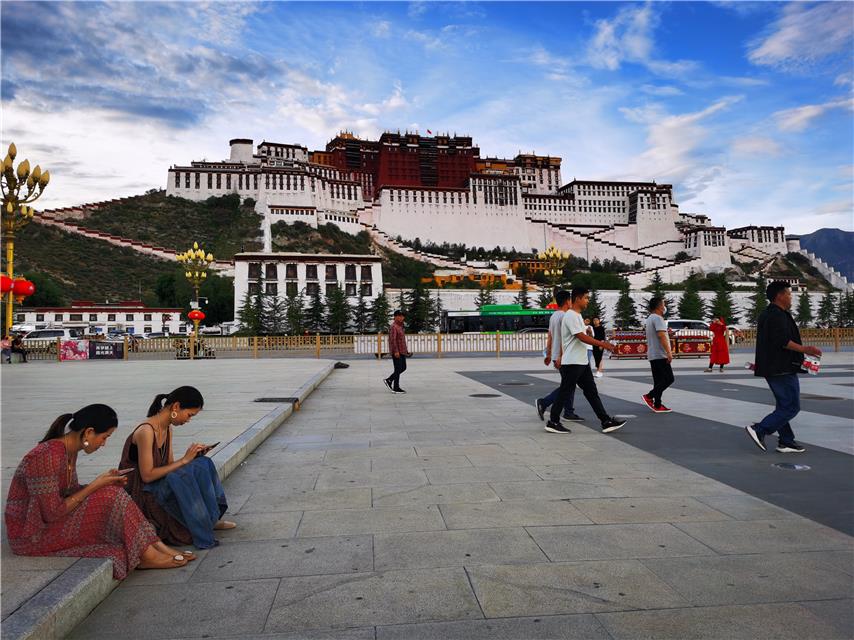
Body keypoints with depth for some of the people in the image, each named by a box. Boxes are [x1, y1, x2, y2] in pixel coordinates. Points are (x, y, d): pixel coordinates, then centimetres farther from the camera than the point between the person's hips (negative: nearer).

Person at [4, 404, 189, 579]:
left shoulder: (70, 452, 4)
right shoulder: (46, 457, -25)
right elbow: (52, 513, -23)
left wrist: (106, 482, -6)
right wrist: (96, 485, -17)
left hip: (50, 525, 9)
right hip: (32, 537, -9)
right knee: (111, 498, -21)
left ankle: (157, 547, -9)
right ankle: (149, 555, -11)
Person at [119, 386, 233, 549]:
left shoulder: (168, 429, 6)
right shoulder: (146, 431, -22)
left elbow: (169, 466, 8)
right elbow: (147, 475, -23)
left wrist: (193, 456, -8)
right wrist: (184, 460, -20)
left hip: (164, 484, 8)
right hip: (141, 495, -8)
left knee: (203, 464, -8)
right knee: (182, 475, -31)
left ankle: (212, 519, -5)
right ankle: (201, 532, -21)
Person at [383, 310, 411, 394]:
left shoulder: (400, 326, 17)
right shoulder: (393, 326, -14)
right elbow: (393, 339, -21)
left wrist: (406, 350, 22)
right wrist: (396, 351, -25)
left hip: (402, 351, 10)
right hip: (396, 352, -10)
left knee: (403, 368, 14)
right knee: (398, 369, -4)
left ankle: (388, 380, 22)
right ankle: (396, 388, 5)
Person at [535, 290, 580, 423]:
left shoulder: (553, 316, 14)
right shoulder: (565, 316, -15)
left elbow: (549, 337, 17)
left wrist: (548, 355, 21)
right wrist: (560, 357, -24)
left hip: (556, 356, 10)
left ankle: (569, 413, 14)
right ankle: (543, 403, -8)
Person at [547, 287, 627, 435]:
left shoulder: (577, 316, 16)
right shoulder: (571, 316, -16)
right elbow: (582, 337, -22)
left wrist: (561, 356, 23)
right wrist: (602, 344, -19)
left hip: (582, 362, 10)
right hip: (571, 363, -10)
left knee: (592, 391, 8)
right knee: (564, 392, -1)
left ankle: (606, 422, 10)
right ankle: (553, 422, 10)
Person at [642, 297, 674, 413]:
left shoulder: (650, 319, 18)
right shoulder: (658, 318, -12)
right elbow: (661, 335, -24)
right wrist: (668, 352, -28)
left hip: (652, 355, 10)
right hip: (660, 355, -10)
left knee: (659, 381, 9)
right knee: (669, 379, -7)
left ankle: (657, 405, 7)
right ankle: (649, 396, -11)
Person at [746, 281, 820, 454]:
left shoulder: (766, 314, 17)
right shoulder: (778, 316, -16)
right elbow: (783, 341, -25)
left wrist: (761, 363, 28)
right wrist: (805, 349, -21)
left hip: (771, 367, 11)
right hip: (782, 369, -11)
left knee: (784, 405, 15)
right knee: (791, 407, -6)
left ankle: (786, 441, 19)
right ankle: (759, 430, -8)